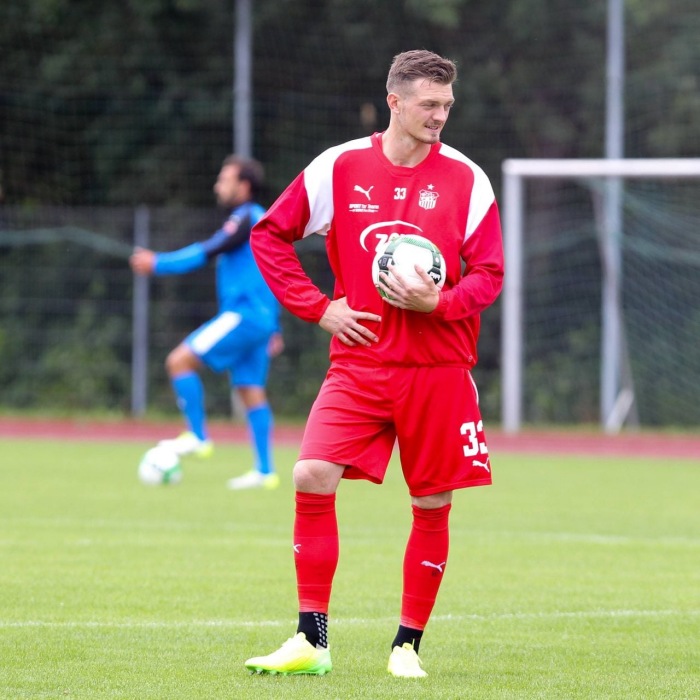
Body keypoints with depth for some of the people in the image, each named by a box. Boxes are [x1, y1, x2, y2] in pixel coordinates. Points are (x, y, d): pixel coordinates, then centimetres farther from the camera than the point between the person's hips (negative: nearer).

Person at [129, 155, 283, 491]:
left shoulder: (245, 218, -9)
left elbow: (207, 252, -16)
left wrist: (158, 263, -14)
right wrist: (273, 328, 29)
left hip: (243, 315, -10)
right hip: (262, 319, 10)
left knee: (180, 361, -10)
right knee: (250, 388, 9)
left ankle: (197, 437, -9)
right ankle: (264, 471, 6)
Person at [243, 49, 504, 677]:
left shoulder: (466, 179, 0)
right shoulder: (339, 168, 1)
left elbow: (488, 275, 0)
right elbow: (270, 235, 9)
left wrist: (437, 303, -19)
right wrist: (318, 307, 1)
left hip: (439, 369, 0)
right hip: (359, 365, 0)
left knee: (433, 507, 2)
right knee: (313, 477, -15)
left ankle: (408, 644, 17)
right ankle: (311, 641, -7)